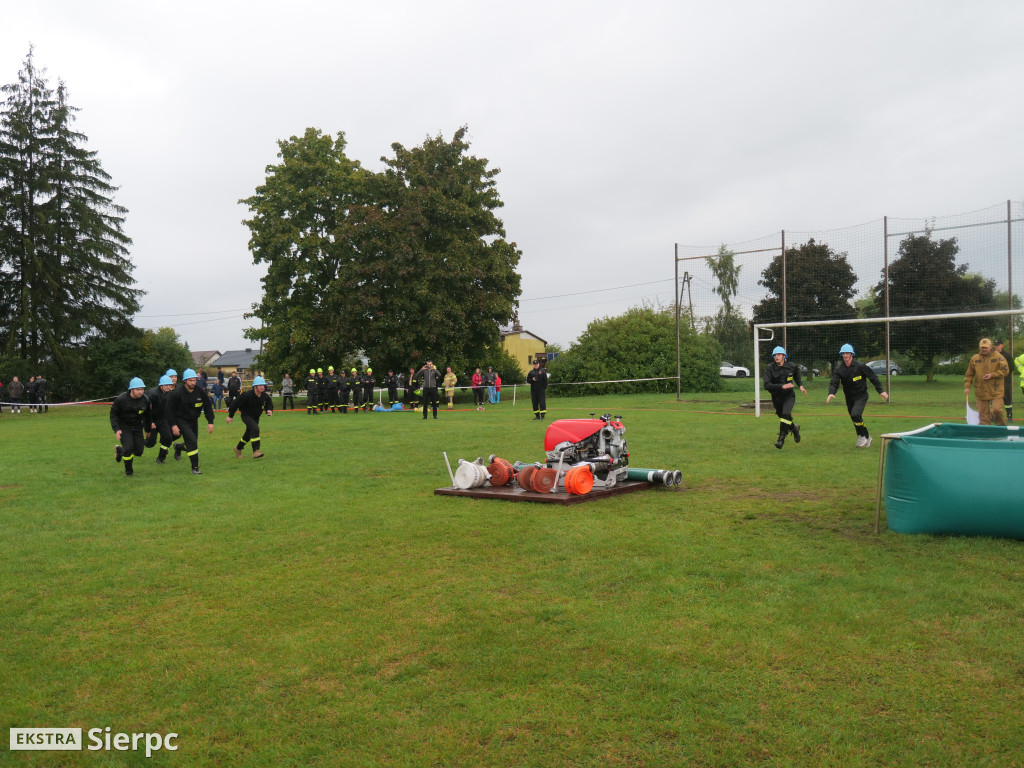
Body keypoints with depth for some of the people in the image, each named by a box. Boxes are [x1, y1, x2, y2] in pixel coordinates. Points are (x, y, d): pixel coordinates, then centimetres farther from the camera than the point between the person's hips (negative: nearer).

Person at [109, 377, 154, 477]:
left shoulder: (145, 399, -7)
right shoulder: (120, 399, -18)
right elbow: (113, 414, -9)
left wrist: (150, 423, 6)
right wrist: (116, 429, -18)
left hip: (137, 427, 4)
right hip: (124, 427, -4)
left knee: (139, 452, 1)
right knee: (129, 448, -19)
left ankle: (119, 450, 34)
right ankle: (128, 471, 6)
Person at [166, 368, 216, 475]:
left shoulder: (200, 392, -7)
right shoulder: (177, 393, -17)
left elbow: (208, 407, 2)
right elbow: (170, 409, -10)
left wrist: (210, 422, -4)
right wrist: (173, 425, -16)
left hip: (194, 420, 5)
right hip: (181, 420, -5)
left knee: (193, 444, 11)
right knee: (192, 441, -20)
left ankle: (178, 447, 47)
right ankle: (195, 468, -13)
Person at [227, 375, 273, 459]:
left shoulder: (265, 396, -12)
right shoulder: (247, 395, -25)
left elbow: (269, 405, 3)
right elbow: (236, 403, -15)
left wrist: (269, 411, -23)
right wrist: (230, 416, -9)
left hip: (256, 417, 6)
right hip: (246, 415, -6)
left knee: (249, 434, 17)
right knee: (255, 429, -28)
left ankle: (238, 448, 44)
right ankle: (255, 451, -28)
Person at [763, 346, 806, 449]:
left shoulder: (792, 366, -7)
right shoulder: (770, 368, -16)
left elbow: (797, 376, 19)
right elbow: (766, 385, -28)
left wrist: (800, 385, 4)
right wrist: (782, 386, -36)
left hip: (789, 395, -1)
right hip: (776, 397, 1)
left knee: (786, 414, -24)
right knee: (783, 417, 15)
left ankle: (781, 438, -18)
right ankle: (794, 428, 48)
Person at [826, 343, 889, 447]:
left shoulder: (860, 366, -13)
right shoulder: (839, 369, -2)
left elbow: (873, 377, -5)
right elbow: (834, 383, -9)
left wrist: (881, 390, -6)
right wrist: (831, 393, -28)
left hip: (861, 396, -5)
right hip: (849, 397, 5)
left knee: (855, 415, -24)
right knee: (856, 419, 11)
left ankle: (864, 436, -5)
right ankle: (867, 438, 28)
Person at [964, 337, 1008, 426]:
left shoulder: (998, 357, -1)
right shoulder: (974, 359, 7)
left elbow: (1004, 370, -5)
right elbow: (969, 374, 11)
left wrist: (992, 375, -15)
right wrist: (967, 387, 4)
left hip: (996, 390, -3)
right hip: (980, 391, 3)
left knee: (997, 409, -8)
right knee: (983, 412, 4)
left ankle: (1002, 426, 14)